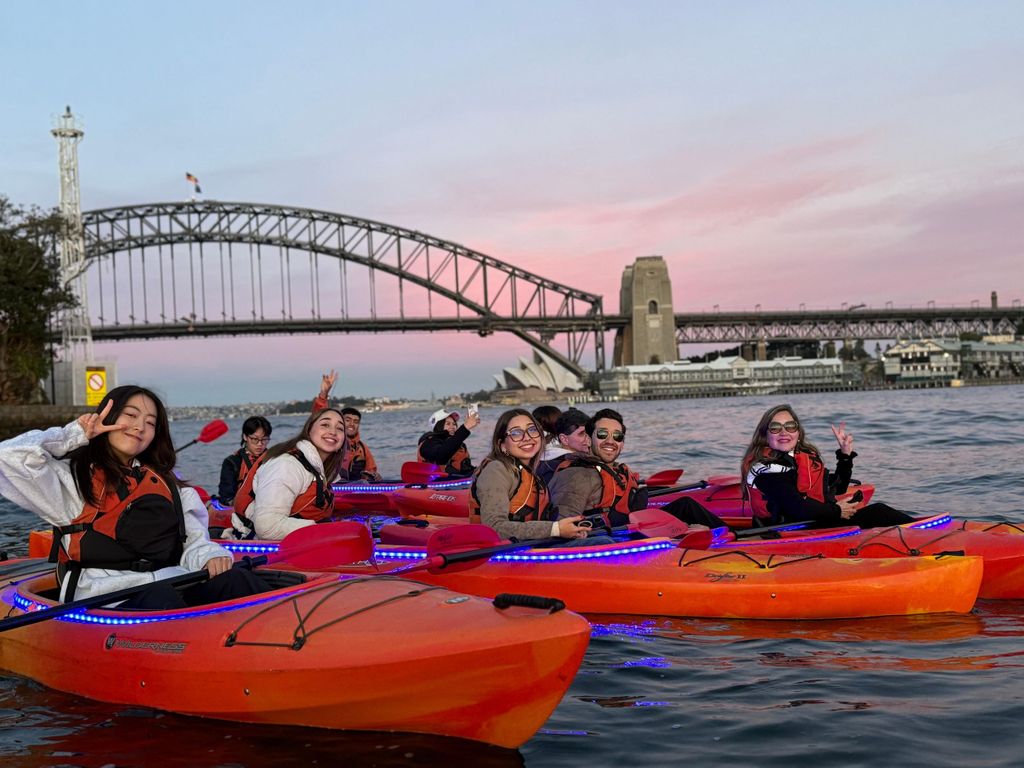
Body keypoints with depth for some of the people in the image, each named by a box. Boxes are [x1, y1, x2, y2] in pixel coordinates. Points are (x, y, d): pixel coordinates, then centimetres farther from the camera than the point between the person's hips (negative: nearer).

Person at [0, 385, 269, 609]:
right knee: (161, 598, -38)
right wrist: (75, 434, 15)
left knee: (237, 579, -27)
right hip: (109, 597, -4)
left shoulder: (165, 483, 30)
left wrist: (210, 556, -4)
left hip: (172, 582, 4)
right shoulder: (74, 478, 17)